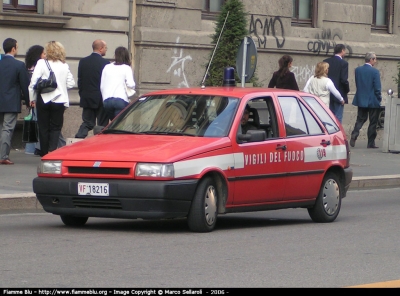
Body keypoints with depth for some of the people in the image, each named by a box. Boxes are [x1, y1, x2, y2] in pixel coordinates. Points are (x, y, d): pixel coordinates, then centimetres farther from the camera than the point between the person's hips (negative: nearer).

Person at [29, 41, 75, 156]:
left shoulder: (41, 63, -8)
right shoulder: (65, 66, 1)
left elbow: (33, 82, -9)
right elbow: (70, 84, 3)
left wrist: (32, 98, 0)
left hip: (44, 99, -2)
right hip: (59, 100, 2)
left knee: (43, 128, 8)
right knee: (56, 128, 5)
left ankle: (44, 154, 12)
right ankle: (52, 151, -13)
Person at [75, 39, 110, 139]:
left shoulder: (83, 62, 3)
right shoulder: (105, 63, -12)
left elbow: (80, 80, 7)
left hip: (86, 99, 4)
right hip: (101, 99, -4)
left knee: (87, 123, 9)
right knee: (102, 124, 3)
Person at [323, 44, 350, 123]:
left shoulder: (326, 62, 4)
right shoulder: (343, 63, -12)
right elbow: (344, 80, -17)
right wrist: (347, 89, 1)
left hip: (328, 94, 6)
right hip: (339, 94, -6)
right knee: (338, 118, -2)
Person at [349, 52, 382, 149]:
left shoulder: (358, 70, 0)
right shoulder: (375, 72, -16)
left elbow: (357, 84, 8)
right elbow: (377, 88, -14)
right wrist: (379, 98, -1)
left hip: (360, 100, 5)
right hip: (373, 101, -5)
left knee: (360, 119, 14)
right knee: (373, 122, 5)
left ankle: (354, 134, -10)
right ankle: (371, 143, 8)